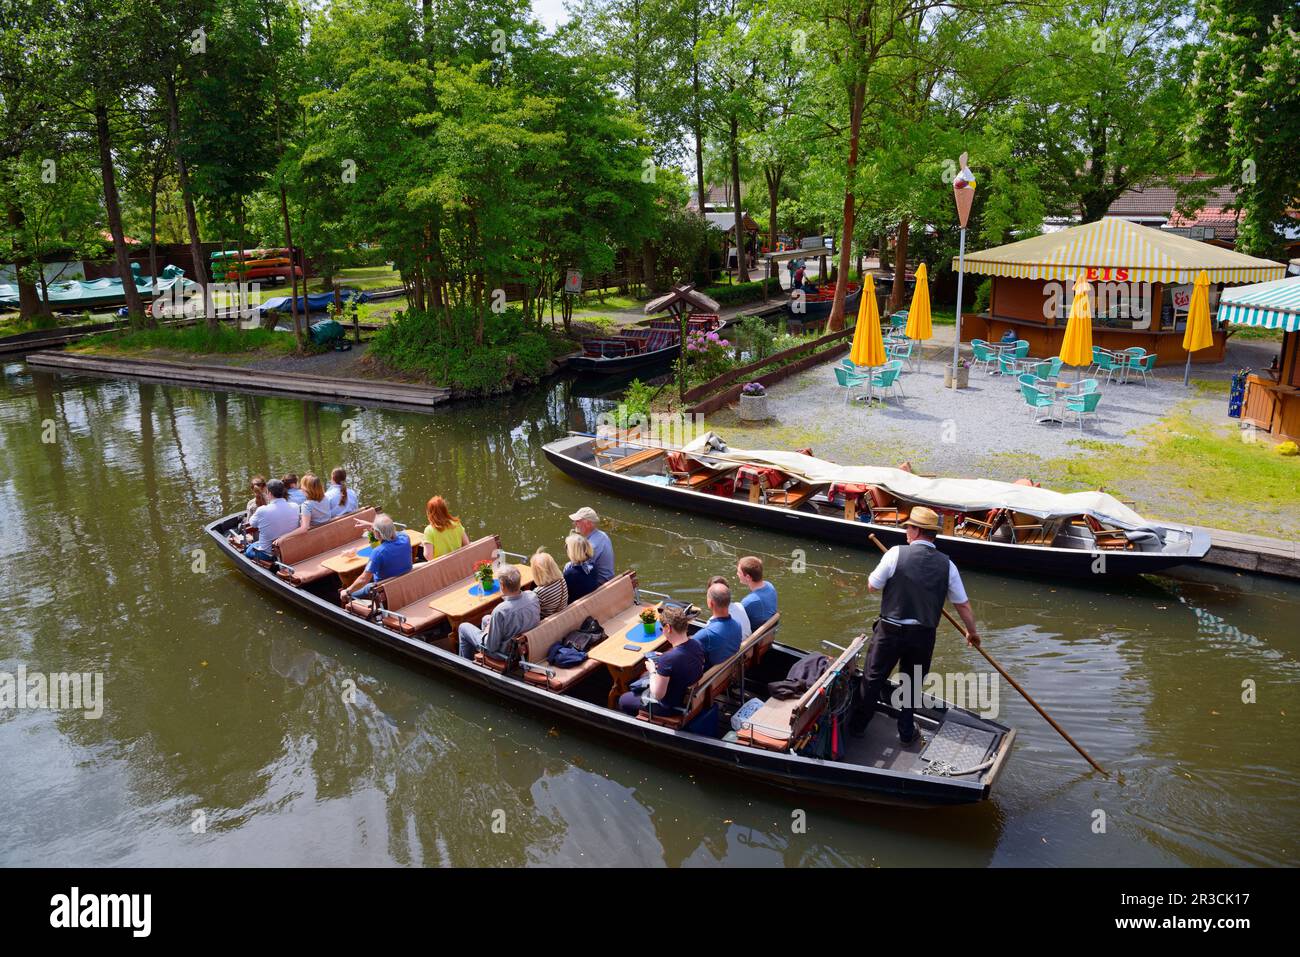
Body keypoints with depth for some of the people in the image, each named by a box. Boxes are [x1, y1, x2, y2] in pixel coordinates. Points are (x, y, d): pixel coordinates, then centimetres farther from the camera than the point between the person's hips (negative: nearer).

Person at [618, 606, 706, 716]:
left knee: (623, 700, 16)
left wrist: (652, 670, -12)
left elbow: (658, 694, -26)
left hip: (671, 705, -7)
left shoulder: (668, 659, -37)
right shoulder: (696, 644, -15)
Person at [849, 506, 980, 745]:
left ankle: (857, 725, 23)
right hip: (923, 635, 2)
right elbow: (963, 604, 5)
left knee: (873, 677, 12)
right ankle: (906, 731, 28)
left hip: (890, 630, -2)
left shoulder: (896, 554, -13)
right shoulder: (946, 564, -2)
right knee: (912, 682, 19)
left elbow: (872, 586, -4)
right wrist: (972, 632, 20)